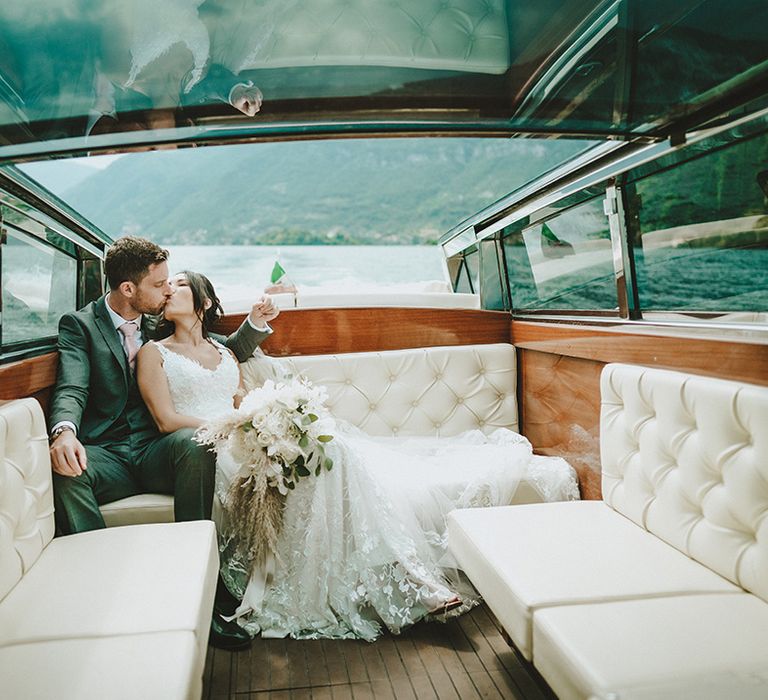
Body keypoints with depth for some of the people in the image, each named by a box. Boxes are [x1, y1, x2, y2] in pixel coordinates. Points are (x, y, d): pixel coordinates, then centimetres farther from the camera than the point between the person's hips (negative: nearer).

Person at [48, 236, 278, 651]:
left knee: (194, 441, -31)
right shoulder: (80, 324, 4)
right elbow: (71, 389, -13)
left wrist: (255, 323, 6)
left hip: (155, 452, 2)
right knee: (66, 470, -35)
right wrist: (64, 430, -36)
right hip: (105, 454, -2)